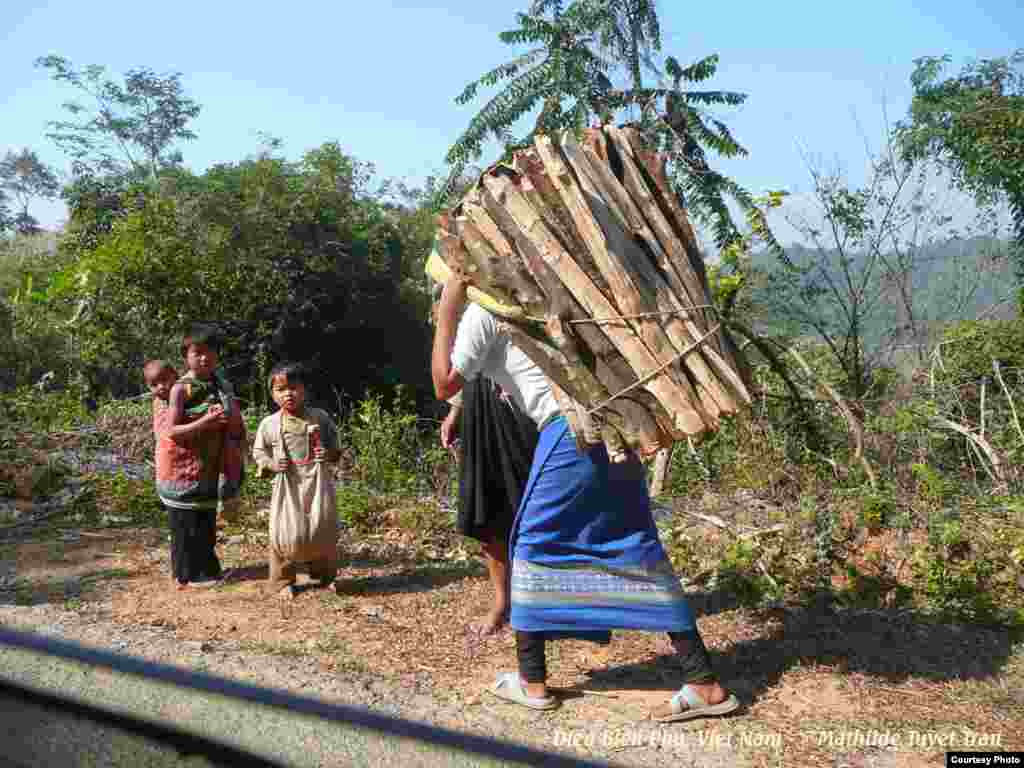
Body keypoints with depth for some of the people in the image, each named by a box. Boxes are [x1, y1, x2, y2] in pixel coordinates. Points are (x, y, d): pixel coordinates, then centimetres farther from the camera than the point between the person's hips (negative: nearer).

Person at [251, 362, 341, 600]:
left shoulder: (320, 417, 1)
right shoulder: (269, 424, -1)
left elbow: (335, 447, 10)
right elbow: (258, 451, 10)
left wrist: (330, 454, -12)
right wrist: (271, 464, -9)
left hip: (318, 483, 1)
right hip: (287, 486, -1)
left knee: (324, 531, 6)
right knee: (285, 534, -2)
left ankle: (325, 574, 27)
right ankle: (283, 581, 17)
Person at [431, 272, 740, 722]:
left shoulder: (480, 313, 1)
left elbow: (445, 386, -4)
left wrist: (446, 312, 1)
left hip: (572, 430, -8)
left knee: (534, 545, 8)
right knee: (635, 548, 8)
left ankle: (532, 681, 19)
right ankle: (704, 683, 9)